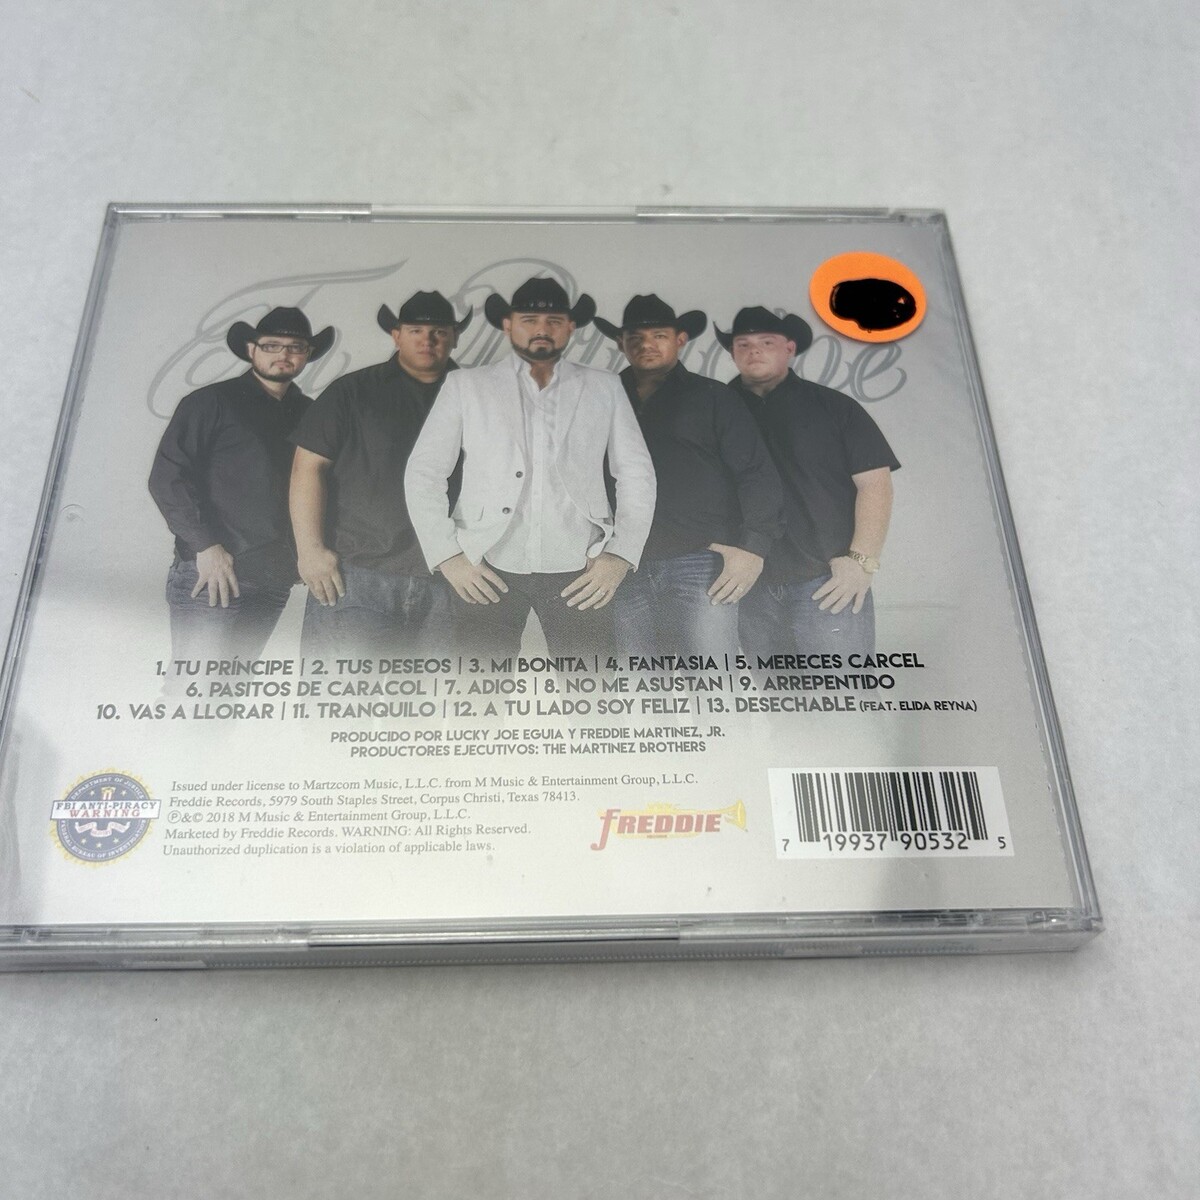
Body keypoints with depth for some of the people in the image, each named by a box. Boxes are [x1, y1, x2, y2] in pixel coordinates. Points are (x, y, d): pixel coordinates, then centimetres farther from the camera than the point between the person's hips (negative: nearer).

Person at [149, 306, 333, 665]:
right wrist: (205, 545, -13)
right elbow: (166, 477, -5)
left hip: (273, 582, 5)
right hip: (211, 576, -5)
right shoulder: (213, 402, 2)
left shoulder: (307, 414, 16)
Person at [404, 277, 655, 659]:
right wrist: (448, 555, -4)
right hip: (486, 571, 0)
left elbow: (636, 475, 10)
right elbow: (423, 473, 6)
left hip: (579, 572, 1)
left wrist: (621, 556, -1)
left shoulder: (604, 388, 11)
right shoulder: (466, 386, 8)